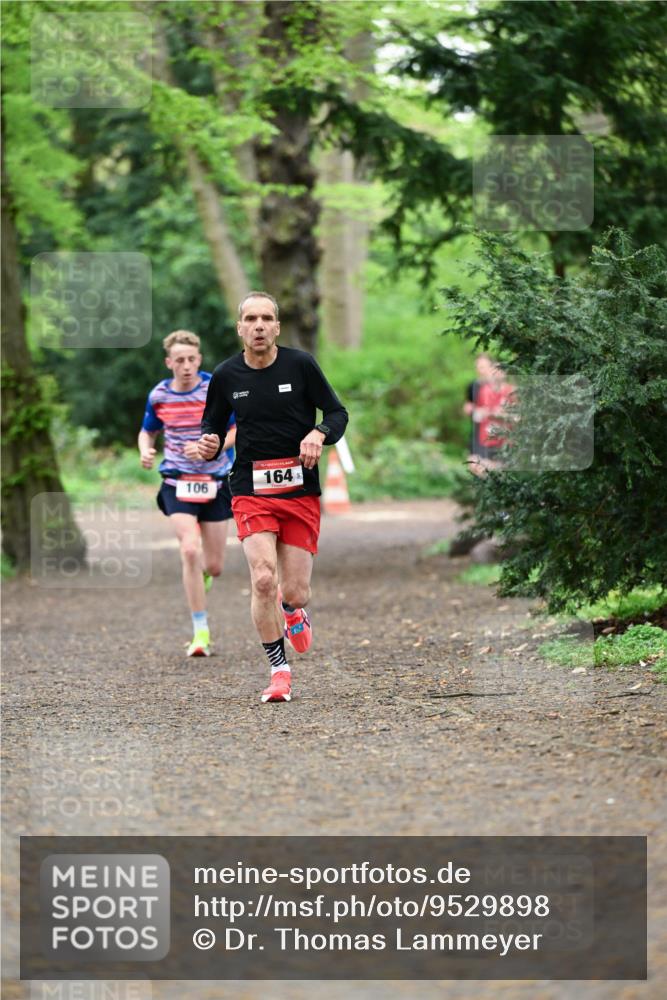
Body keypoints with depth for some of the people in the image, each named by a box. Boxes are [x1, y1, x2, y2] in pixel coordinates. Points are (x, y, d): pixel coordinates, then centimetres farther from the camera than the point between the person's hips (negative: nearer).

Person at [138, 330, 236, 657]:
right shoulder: (159, 395, -1)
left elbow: (238, 430, -6)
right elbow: (147, 431, 15)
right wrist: (145, 451, -8)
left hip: (215, 482, 0)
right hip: (177, 483, 0)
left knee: (214, 566, 4)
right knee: (190, 550, -21)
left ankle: (201, 573, 46)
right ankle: (201, 632, -13)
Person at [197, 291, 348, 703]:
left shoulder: (301, 364, -3)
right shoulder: (226, 376, 2)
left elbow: (338, 413, 3)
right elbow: (213, 426, 14)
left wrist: (318, 434, -18)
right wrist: (209, 446, -9)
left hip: (301, 491, 0)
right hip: (251, 492, 0)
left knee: (296, 593, -1)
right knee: (263, 579, -19)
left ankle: (293, 609, 40)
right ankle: (279, 670, -2)